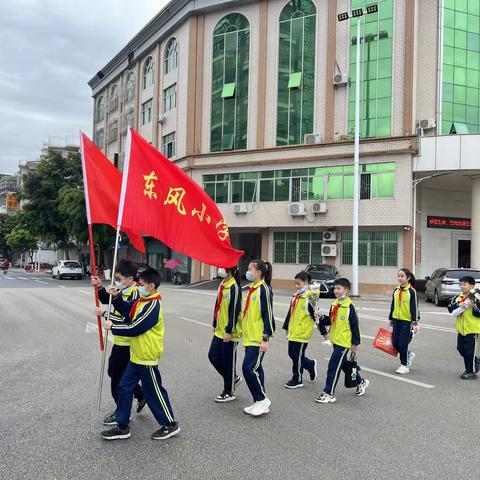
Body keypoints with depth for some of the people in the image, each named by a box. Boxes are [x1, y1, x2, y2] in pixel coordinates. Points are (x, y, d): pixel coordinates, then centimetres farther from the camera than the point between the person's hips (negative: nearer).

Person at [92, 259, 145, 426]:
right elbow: (107, 300, 17)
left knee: (117, 378, 3)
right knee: (113, 371, 22)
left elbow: (126, 320, -28)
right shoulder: (123, 291, 5)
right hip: (120, 341, 10)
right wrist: (99, 287, -1)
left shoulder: (135, 295, -24)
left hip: (126, 344, -10)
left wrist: (105, 314, -19)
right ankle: (140, 395, 35)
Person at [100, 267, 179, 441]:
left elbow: (134, 328, -23)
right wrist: (116, 296, -2)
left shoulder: (153, 306, -23)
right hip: (136, 356, 9)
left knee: (154, 393, 4)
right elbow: (127, 311, 10)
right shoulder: (142, 301, 5)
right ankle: (122, 427, 23)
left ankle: (170, 425, 20)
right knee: (124, 388, 12)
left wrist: (113, 326, -12)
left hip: (147, 358, -9)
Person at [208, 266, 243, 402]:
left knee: (228, 361, 2)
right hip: (219, 331, 9)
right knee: (213, 356, 13)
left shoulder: (234, 287, -17)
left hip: (229, 333, -9)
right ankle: (233, 378, 31)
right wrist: (215, 325, 19)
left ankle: (229, 392, 17)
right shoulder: (222, 286, 10)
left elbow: (235, 311, -20)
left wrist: (229, 331, -20)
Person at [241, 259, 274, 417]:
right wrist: (244, 330, 23)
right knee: (255, 369, 12)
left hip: (258, 338, -9)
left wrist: (266, 338, -19)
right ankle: (259, 403, 22)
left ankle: (262, 400, 5)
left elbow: (268, 314, -17)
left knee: (249, 368, -11)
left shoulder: (264, 289, -14)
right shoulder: (251, 288, 13)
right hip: (249, 337, 9)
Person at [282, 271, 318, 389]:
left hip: (302, 333, -8)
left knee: (297, 356, 0)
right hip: (293, 332, 8)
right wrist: (287, 327, 24)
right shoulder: (295, 297, 10)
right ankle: (311, 365, 34)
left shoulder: (309, 299, -14)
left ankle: (297, 380, 16)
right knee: (292, 354, 14)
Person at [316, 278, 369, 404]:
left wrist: (355, 343, -11)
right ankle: (361, 382, 41)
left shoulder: (349, 307, -15)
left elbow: (354, 326, -12)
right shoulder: (334, 305, 6)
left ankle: (329, 393, 0)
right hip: (335, 340, 8)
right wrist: (322, 318, -5)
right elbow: (330, 320, 15)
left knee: (333, 366, -8)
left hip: (344, 342, -8)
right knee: (344, 364, 20)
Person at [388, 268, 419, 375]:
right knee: (395, 343, 7)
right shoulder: (396, 291, 8)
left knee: (403, 344, -3)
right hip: (396, 321, 6)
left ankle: (404, 365, 12)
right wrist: (391, 320, 18)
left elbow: (414, 308, -11)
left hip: (407, 321, -6)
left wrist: (415, 323, -15)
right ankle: (409, 355, 32)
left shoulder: (411, 291, -10)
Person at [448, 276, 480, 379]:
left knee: (469, 351, -1)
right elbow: (450, 309, -1)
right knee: (461, 349, 15)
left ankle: (471, 371, 13)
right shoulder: (458, 298, 6)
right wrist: (458, 305, -17)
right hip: (461, 329, 6)